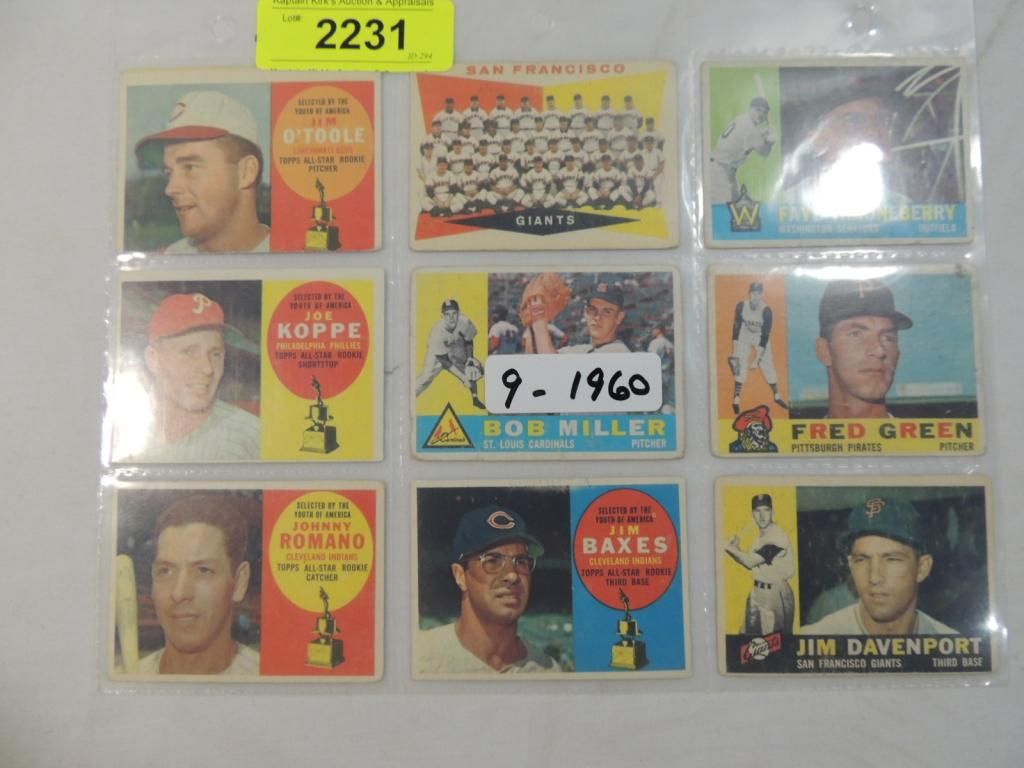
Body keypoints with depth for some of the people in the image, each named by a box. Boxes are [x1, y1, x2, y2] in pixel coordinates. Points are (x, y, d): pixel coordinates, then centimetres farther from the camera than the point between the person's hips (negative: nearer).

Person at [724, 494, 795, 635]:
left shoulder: (777, 537, -18)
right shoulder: (761, 535, 11)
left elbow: (750, 561, -20)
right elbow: (750, 562, 12)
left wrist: (729, 547, -10)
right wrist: (736, 549, -5)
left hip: (776, 594, -9)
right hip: (759, 593, 9)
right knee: (747, 634, 13)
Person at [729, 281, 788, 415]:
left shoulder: (766, 311, -27)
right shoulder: (741, 306, -23)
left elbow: (765, 336, -24)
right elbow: (736, 327, -16)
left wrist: (757, 358, -26)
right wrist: (734, 351, -19)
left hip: (761, 336, 0)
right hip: (744, 335, 0)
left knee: (768, 365, 0)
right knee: (740, 364, -10)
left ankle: (776, 396, 19)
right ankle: (736, 398, -3)